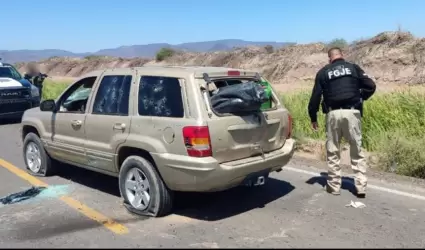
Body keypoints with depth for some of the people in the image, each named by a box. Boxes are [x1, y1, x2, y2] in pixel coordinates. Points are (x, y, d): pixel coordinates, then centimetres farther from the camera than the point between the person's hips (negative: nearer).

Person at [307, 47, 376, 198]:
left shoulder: (323, 72, 10)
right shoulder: (353, 68, 10)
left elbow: (315, 96, 4)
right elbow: (371, 86, 4)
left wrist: (313, 117, 12)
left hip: (333, 113, 0)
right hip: (352, 113, 1)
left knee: (333, 152, 10)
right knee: (357, 151, 8)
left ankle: (334, 186, 14)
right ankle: (361, 187, 7)